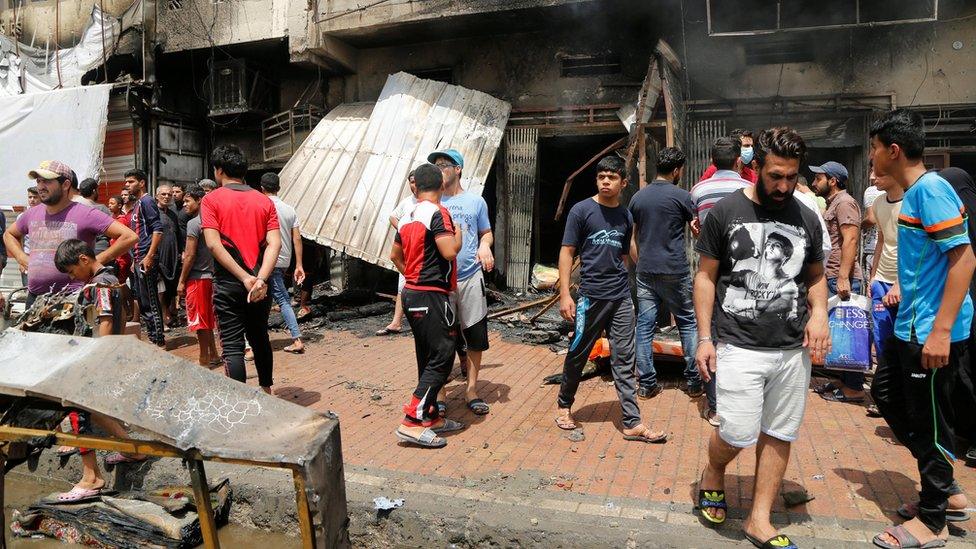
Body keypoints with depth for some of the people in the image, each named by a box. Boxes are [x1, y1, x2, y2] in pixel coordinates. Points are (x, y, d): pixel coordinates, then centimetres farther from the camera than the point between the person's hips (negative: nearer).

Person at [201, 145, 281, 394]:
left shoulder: (211, 200, -3)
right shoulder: (264, 201, 6)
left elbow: (214, 244, -15)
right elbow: (274, 244, -8)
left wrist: (244, 278, -18)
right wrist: (260, 279, -17)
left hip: (228, 283, -4)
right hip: (259, 284, 4)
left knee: (232, 345, 1)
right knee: (260, 338, 19)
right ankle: (266, 392, 31)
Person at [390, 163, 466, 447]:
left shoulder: (407, 217, 12)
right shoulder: (437, 212, -13)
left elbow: (395, 255, 22)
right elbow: (450, 251, -22)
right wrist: (458, 233, -3)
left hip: (412, 294, 9)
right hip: (432, 296, -9)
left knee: (427, 358, 15)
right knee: (441, 359, -6)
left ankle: (431, 416, 23)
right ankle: (412, 422, -8)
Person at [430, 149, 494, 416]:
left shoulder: (475, 201, 6)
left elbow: (486, 232, 12)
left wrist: (485, 246, -10)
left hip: (470, 277, 0)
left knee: (475, 335, 5)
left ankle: (471, 389, 19)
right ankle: (440, 393, 16)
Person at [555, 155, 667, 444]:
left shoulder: (626, 216, 11)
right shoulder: (582, 210, -3)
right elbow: (567, 252, -4)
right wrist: (565, 294, -10)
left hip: (622, 297, 4)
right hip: (591, 296, -4)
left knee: (624, 360, 5)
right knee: (578, 354, 7)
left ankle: (632, 423, 9)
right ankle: (564, 405, 29)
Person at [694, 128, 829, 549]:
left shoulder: (806, 218, 8)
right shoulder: (725, 212, -3)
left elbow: (816, 275, 19)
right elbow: (706, 276, 1)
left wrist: (819, 312, -2)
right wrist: (704, 338, -4)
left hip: (793, 350, 4)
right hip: (739, 347, -4)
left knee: (778, 436, 9)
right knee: (739, 434, -5)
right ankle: (713, 475, 28)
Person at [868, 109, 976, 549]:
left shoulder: (930, 189, -18)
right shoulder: (913, 192, 11)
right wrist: (901, 289, 24)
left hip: (933, 333, -10)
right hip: (909, 327, 11)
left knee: (928, 422, 1)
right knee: (886, 394, 21)